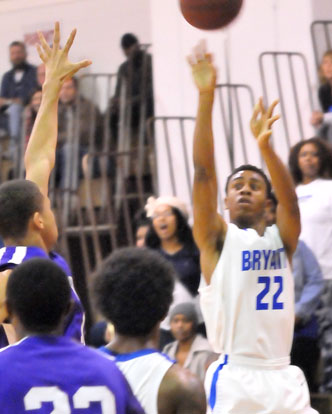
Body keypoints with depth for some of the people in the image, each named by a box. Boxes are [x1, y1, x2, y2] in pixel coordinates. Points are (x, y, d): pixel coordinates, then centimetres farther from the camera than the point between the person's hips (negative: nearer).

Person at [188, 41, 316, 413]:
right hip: (234, 379, -3)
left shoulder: (281, 239, 12)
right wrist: (206, 97, -15)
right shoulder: (217, 239, 6)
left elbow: (291, 202, -9)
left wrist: (265, 147, -26)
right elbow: (203, 172, -6)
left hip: (282, 378, 3)